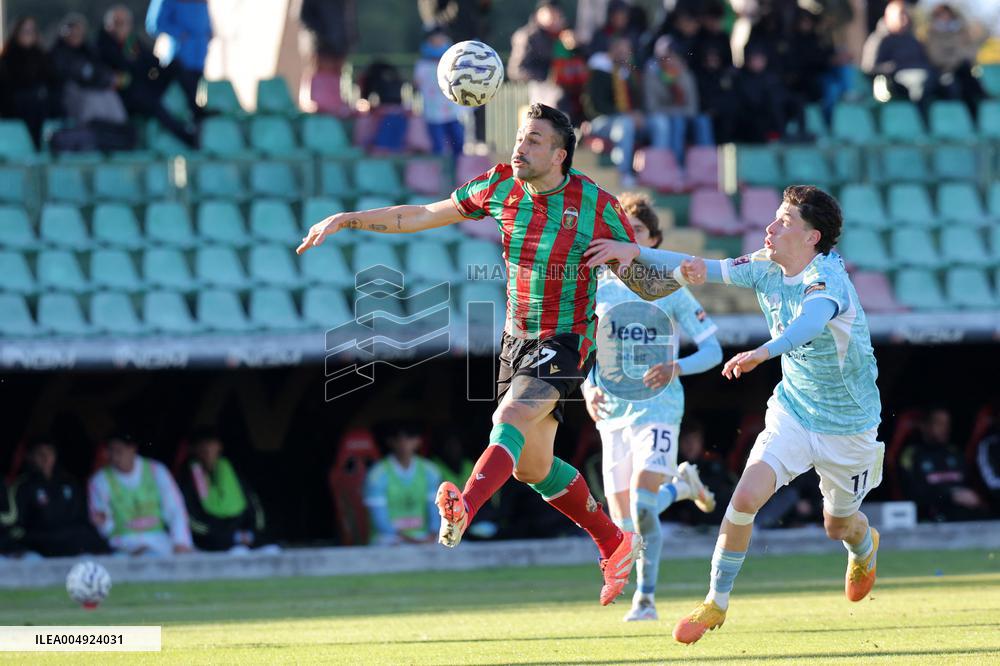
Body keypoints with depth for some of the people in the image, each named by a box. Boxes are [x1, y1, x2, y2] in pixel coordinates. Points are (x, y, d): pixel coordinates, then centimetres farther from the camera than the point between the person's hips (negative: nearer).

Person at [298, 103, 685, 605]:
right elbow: (423, 216, 5)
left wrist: (681, 275, -29)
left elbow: (644, 284, -7)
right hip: (517, 338, 6)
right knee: (531, 467, 11)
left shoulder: (597, 206, -16)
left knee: (511, 419, -31)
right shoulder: (500, 187, -4)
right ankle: (614, 544, 29)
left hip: (565, 343, -6)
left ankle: (462, 511, -53)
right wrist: (345, 220, 2)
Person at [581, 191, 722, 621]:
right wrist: (588, 387, -7)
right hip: (613, 413, 4)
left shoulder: (670, 291, -4)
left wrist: (675, 368, -20)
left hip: (658, 408, -4)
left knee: (641, 503, -21)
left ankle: (646, 598, -11)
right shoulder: (597, 290, 3)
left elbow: (712, 349, -2)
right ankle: (681, 484, 37)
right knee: (625, 522, 6)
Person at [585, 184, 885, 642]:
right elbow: (698, 270, -1)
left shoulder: (827, 279, -31)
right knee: (746, 497, -17)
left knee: (838, 526, 16)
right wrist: (634, 252, -15)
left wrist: (763, 352, -72)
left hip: (848, 427, -4)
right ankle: (716, 603, -2)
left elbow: (811, 320, -53)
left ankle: (865, 548, 55)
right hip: (792, 411, 4)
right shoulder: (766, 267, -9)